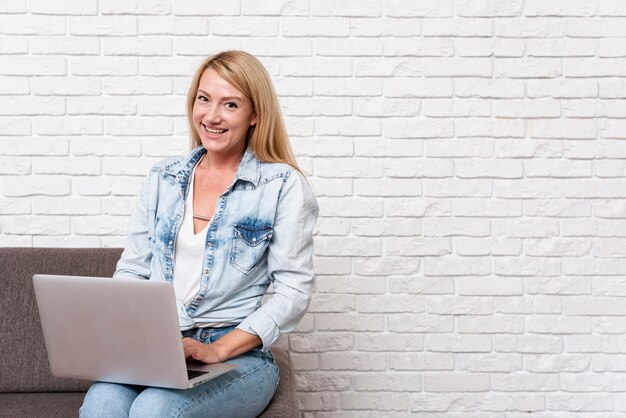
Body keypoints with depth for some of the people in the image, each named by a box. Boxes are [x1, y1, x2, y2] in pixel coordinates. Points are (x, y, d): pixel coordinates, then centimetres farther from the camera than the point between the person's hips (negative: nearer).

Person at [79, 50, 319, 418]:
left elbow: (294, 291, -5)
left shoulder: (283, 186, -1)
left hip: (238, 357, -3)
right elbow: (132, 270, 15)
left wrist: (217, 350, -14)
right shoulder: (163, 178, 13)